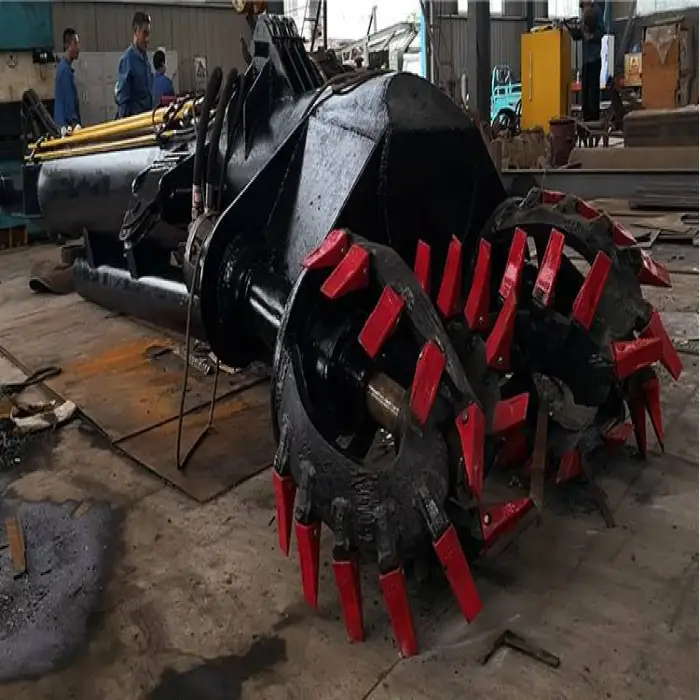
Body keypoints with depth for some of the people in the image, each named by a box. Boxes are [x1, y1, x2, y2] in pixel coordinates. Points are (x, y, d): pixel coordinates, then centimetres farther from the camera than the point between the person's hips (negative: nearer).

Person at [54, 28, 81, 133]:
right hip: (66, 124, -10)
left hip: (63, 123, 10)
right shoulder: (65, 69, -13)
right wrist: (75, 123, -22)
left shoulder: (64, 66, 17)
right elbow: (68, 100, -19)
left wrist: (75, 122, 19)